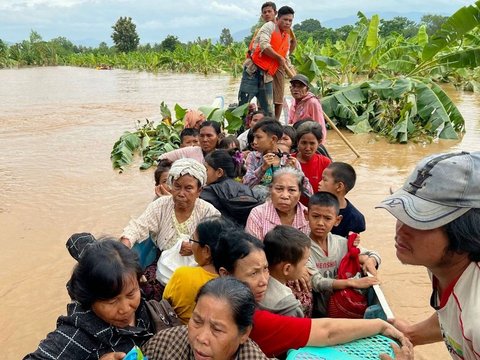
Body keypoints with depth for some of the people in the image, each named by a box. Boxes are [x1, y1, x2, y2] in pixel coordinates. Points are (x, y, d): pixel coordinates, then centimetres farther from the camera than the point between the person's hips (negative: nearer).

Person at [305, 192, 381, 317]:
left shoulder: (341, 243, 2)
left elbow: (374, 255, 14)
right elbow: (317, 283, -21)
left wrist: (369, 261, -9)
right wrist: (353, 282, -30)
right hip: (315, 312, -6)